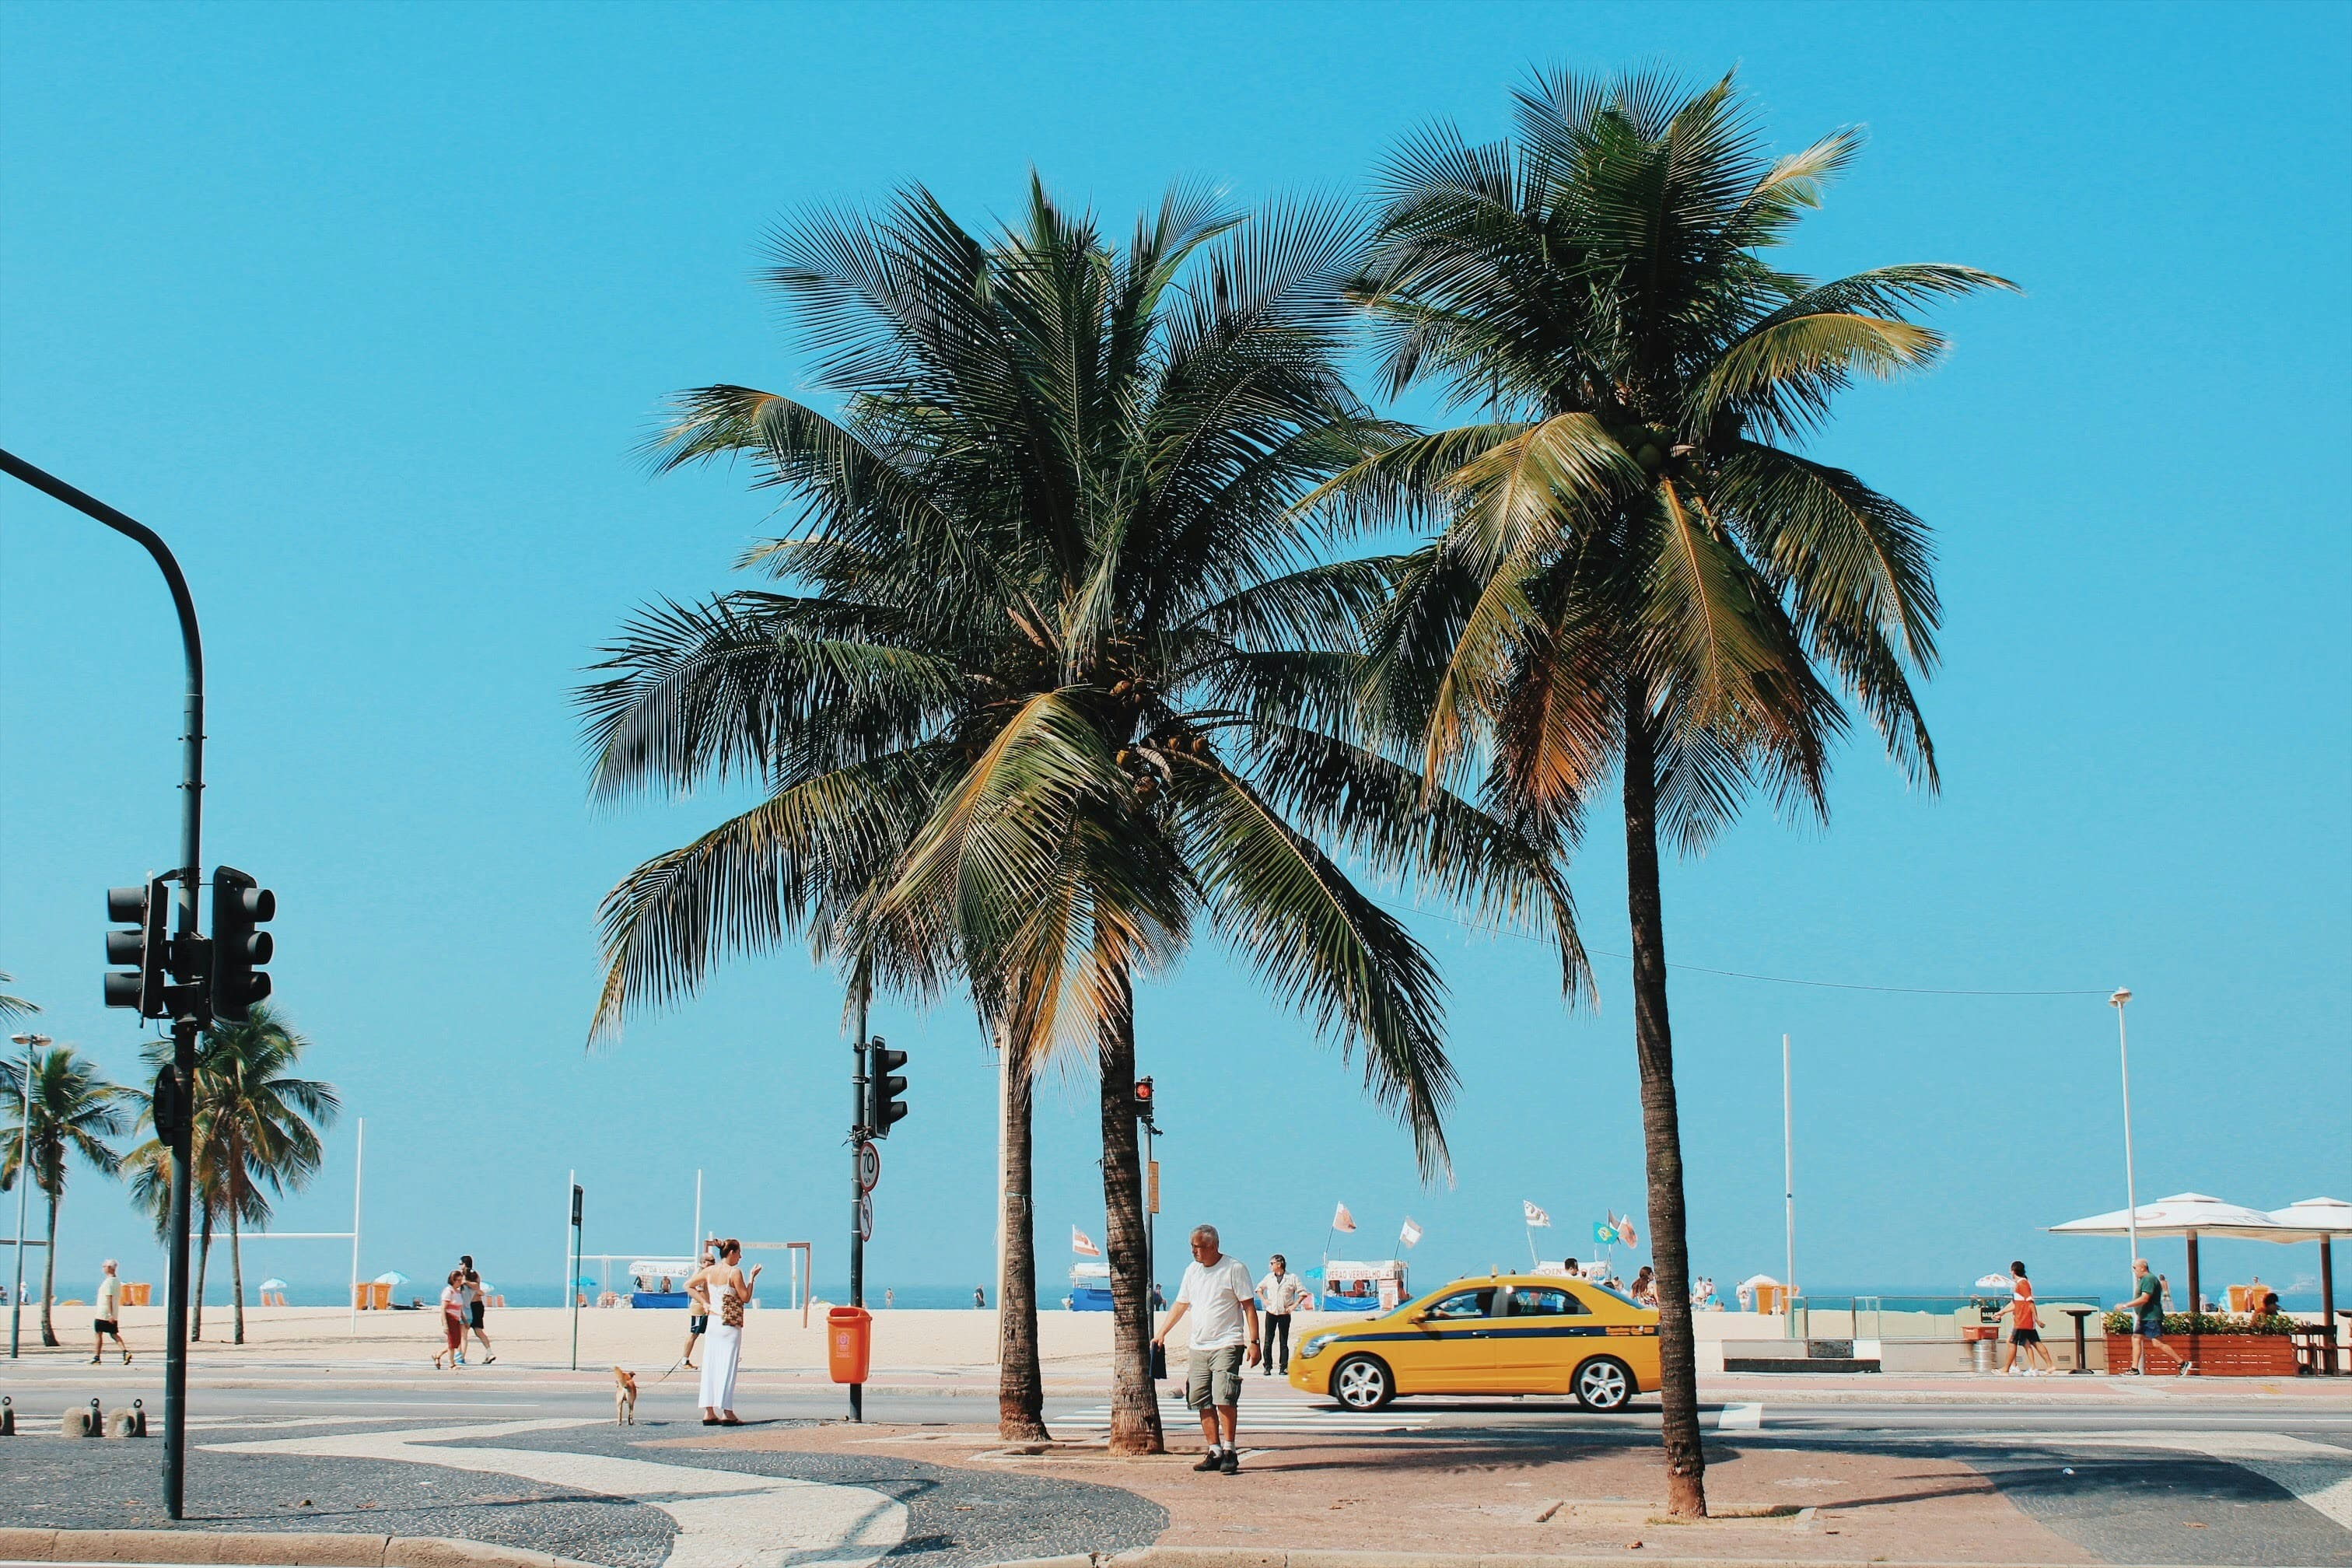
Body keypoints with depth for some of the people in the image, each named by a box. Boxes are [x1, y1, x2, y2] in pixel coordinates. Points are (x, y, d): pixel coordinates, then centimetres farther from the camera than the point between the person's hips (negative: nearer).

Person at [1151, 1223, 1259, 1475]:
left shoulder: (1234, 1269, -5)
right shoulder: (1192, 1270, 13)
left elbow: (1249, 1307, -6)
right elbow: (1181, 1305, 22)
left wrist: (1254, 1342, -11)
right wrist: (1162, 1332, 16)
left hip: (1227, 1345, -6)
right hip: (1199, 1348, 6)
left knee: (1224, 1398, -15)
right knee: (1203, 1403, 4)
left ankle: (1229, 1450, -8)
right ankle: (1214, 1452, 9)